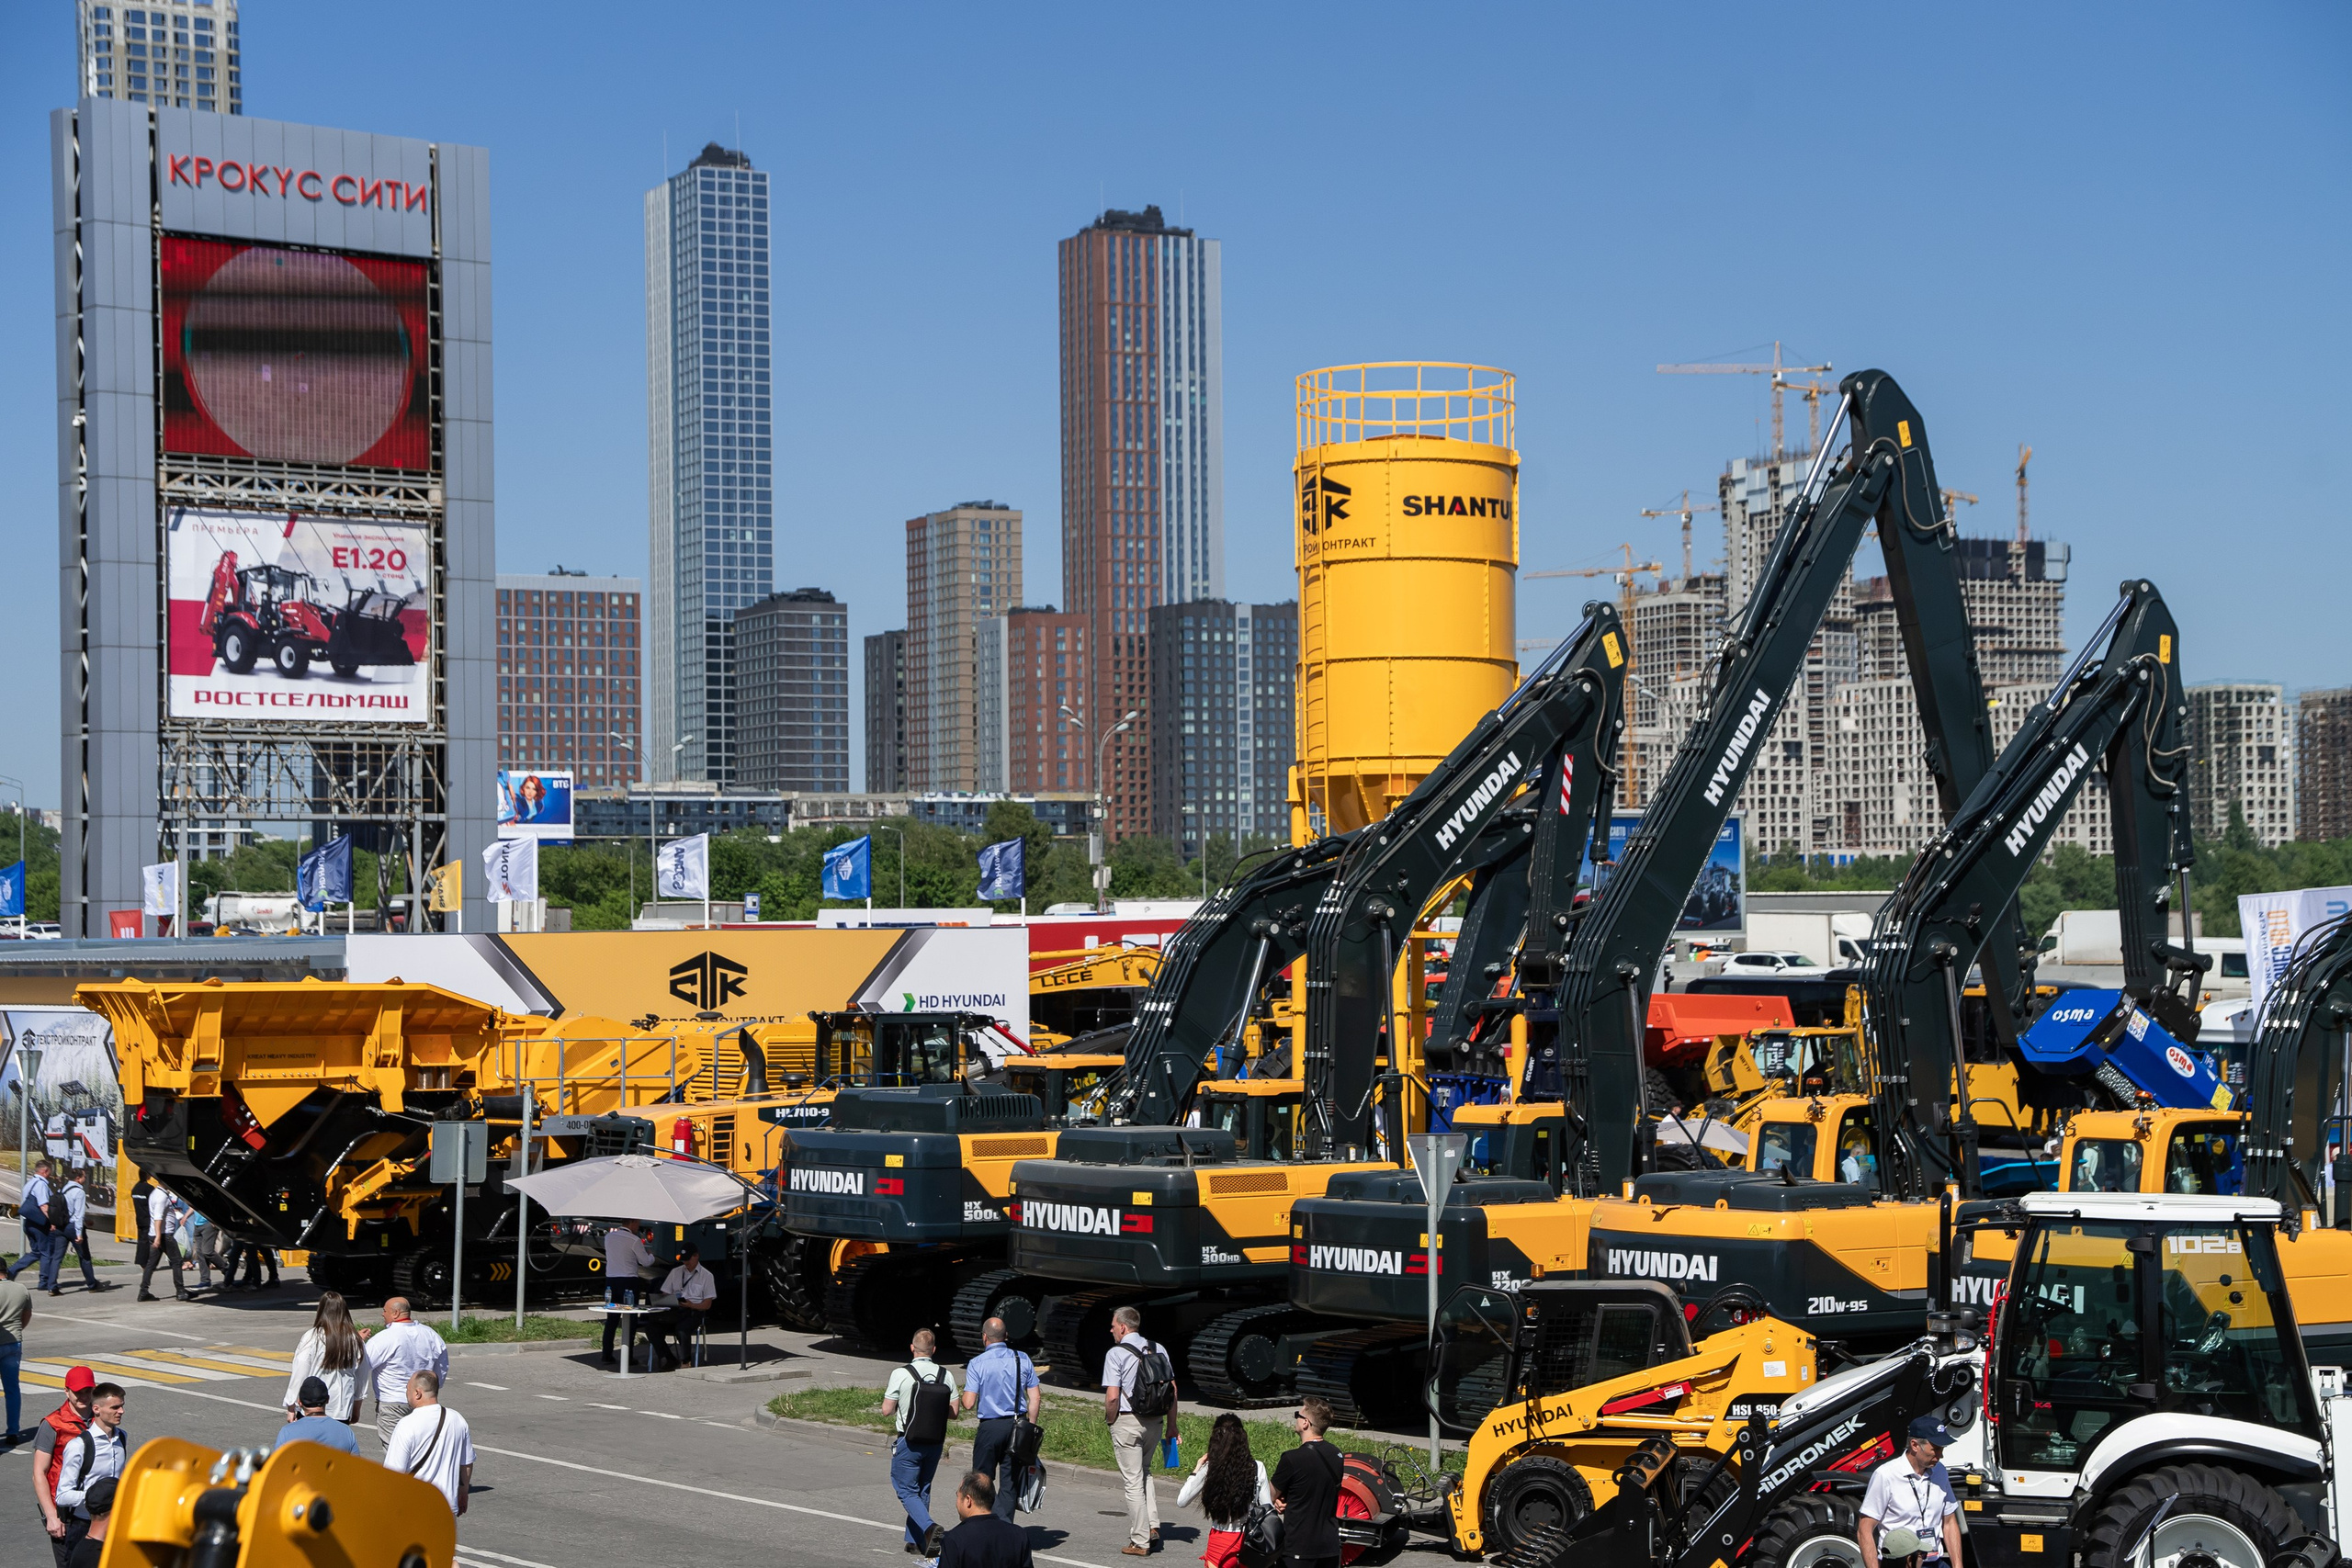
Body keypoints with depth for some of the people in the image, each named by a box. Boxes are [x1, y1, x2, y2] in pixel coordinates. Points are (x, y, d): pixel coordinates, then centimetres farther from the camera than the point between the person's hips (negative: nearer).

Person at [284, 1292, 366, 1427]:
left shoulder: (312, 1337, -10)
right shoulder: (356, 1341, 2)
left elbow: (299, 1374, -6)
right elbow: (361, 1377, 12)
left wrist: (291, 1408, 3)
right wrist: (356, 1408, 25)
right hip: (343, 1410, 3)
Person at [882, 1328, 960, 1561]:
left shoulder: (901, 1374, -12)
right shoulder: (946, 1376, -1)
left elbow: (887, 1410, -8)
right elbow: (953, 1411, 4)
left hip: (909, 1442, -4)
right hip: (936, 1443, 4)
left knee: (907, 1491, 3)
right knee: (922, 1491, 17)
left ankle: (929, 1528, -21)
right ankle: (915, 1542, 19)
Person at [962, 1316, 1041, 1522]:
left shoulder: (977, 1364, -7)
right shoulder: (1023, 1360, 3)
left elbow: (968, 1404, -10)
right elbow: (1035, 1398, 2)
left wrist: (965, 1392, 12)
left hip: (990, 1427, -3)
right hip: (1017, 1427, 3)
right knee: (1010, 1481, 8)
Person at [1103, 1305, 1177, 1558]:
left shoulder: (1116, 1354, -11)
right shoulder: (1158, 1350, 6)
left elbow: (1112, 1396, -17)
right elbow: (1172, 1390, 8)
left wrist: (1109, 1421, 0)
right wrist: (1171, 1424, 15)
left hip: (1127, 1421, -6)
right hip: (1155, 1421, 6)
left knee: (1133, 1480, 2)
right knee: (1144, 1472, 25)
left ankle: (1140, 1542, 6)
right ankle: (1152, 1526, 14)